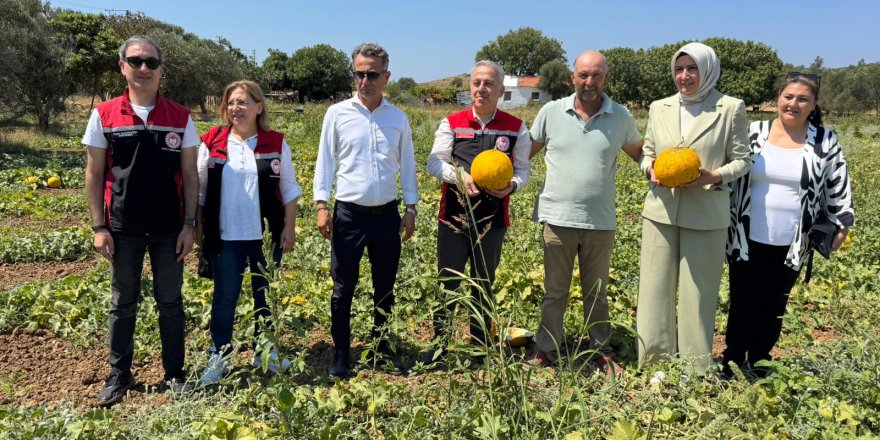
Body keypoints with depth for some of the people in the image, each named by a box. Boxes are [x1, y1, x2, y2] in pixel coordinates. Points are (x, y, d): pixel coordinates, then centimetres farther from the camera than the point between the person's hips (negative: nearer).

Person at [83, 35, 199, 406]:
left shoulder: (180, 118, 0)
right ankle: (119, 375, 26)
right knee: (122, 304, 11)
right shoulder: (104, 115, -1)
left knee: (170, 302, 10)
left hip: (169, 229, 0)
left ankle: (174, 373, 23)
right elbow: (94, 175, 1)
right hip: (123, 229, 0)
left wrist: (189, 224, -3)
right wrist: (99, 227, -4)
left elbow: (189, 176, 2)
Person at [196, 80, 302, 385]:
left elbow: (289, 189, 5)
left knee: (266, 294, 10)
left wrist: (289, 227, 0)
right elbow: (199, 190, 7)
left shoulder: (275, 144, 2)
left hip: (265, 236, 1)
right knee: (225, 296, 3)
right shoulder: (212, 143, 2)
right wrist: (197, 228, 5)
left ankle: (265, 351, 26)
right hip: (225, 237, 0)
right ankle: (220, 356, 17)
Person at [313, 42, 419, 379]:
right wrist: (321, 205, -6)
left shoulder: (398, 118, 6)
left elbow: (407, 165, 10)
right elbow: (325, 161, 1)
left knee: (385, 287, 12)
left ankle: (380, 347, 28)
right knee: (343, 288, 3)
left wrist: (411, 208, 6)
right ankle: (341, 354, 17)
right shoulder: (337, 113, 0)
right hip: (349, 213, -2)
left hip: (387, 214, 2)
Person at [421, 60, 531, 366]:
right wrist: (459, 176, -21)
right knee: (447, 282, 7)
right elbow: (435, 162, -1)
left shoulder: (515, 128, 2)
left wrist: (513, 185, -16)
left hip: (492, 218, 0)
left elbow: (522, 168, 7)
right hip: (454, 215, 0)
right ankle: (439, 344, 21)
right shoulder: (452, 123, 2)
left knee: (484, 284, 14)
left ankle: (481, 346, 28)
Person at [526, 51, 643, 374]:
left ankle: (600, 350, 30)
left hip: (601, 222, 1)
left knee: (597, 293, 15)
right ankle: (546, 350, 24)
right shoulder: (551, 112, 0)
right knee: (554, 292, 11)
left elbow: (639, 153, 13)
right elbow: (527, 152, 8)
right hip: (558, 217, 0)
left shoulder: (620, 116, 1)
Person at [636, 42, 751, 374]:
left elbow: (741, 160, 1)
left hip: (706, 216, -3)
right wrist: (651, 169, -8)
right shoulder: (659, 108, 8)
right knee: (655, 288, 6)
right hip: (661, 210, 3)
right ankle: (652, 366, 20)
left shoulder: (731, 109, -2)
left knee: (698, 293, 4)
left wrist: (713, 177, -17)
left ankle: (696, 371, 18)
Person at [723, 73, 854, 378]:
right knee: (743, 304, 5)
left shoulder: (825, 142, -1)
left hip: (791, 245, 1)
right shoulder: (753, 133, -2)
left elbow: (838, 188, 7)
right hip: (748, 240, -1)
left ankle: (759, 364, 29)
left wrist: (842, 225, 5)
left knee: (774, 307, 14)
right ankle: (732, 362, 21)